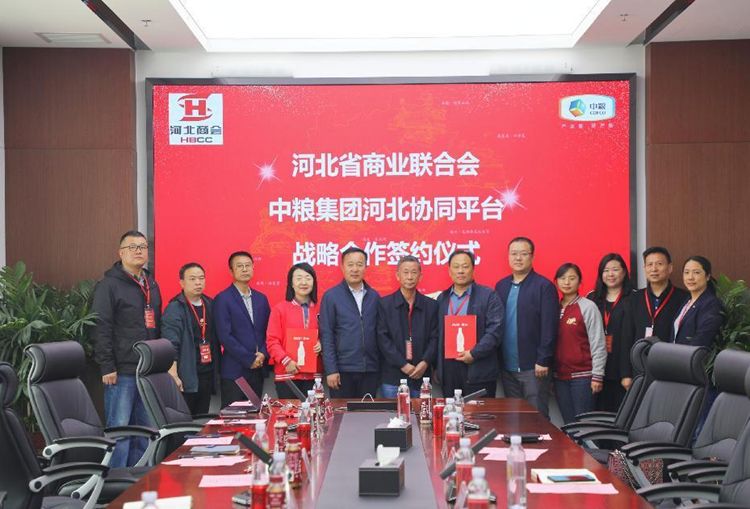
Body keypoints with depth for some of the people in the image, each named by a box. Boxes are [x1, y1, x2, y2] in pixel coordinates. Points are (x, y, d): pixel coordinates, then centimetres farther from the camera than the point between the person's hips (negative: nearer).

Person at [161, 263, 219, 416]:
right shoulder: (175, 308, -7)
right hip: (186, 377, -6)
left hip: (207, 374, 6)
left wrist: (216, 370, 12)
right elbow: (170, 345, -15)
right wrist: (173, 375, -22)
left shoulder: (209, 305, 13)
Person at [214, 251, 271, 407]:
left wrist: (263, 354, -5)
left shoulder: (261, 299, 14)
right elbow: (224, 336, -12)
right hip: (234, 371, -5)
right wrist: (249, 359, -13)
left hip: (258, 369, 5)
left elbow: (268, 331, 14)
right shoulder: (222, 299, -5)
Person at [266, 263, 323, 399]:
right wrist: (286, 361, -15)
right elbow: (272, 341, -3)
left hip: (313, 375, 3)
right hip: (287, 374, -3)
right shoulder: (280, 309, -1)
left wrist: (323, 344, -6)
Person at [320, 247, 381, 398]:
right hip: (343, 369, -3)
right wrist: (331, 370, -10)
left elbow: (379, 333, 12)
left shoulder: (374, 296, 9)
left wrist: (381, 365, 5)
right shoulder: (331, 296, -1)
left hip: (370, 370, 3)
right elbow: (326, 336, -4)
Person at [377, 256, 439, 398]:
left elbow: (434, 338, 6)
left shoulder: (431, 305, 10)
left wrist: (425, 362, -10)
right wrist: (403, 364, -11)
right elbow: (382, 338, -4)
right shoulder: (384, 304, 3)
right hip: (392, 376, -2)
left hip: (420, 375, 2)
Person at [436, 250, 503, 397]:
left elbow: (495, 331, -7)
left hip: (478, 371, -4)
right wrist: (436, 368, 6)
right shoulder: (442, 298, 15)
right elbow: (437, 334, 14)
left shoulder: (488, 296, 1)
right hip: (448, 370, 4)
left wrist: (474, 354, -15)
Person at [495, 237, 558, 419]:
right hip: (507, 368, 5)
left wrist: (543, 361, -13)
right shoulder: (501, 286, 11)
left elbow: (549, 327, -9)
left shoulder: (544, 286, -5)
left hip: (533, 368, -5)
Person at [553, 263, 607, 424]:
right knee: (568, 424, 5)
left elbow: (598, 344, -6)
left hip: (582, 377, -4)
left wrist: (597, 376, -10)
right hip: (559, 376, 4)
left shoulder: (588, 307, -3)